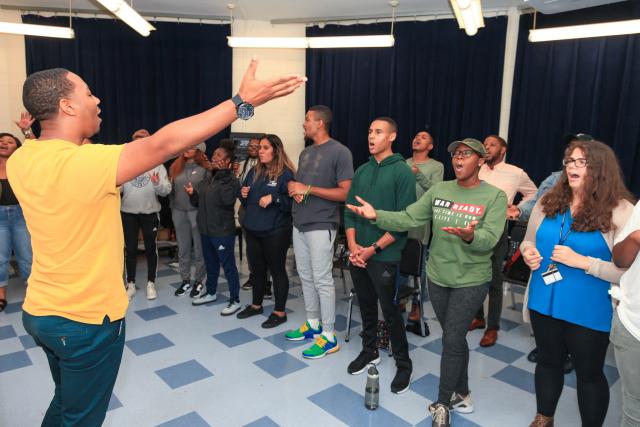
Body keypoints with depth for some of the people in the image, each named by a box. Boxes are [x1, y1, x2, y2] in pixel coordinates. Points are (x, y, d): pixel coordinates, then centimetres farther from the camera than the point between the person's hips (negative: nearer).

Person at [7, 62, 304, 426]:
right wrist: (242, 101, -30)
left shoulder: (20, 161, -3)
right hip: (88, 319, -8)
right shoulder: (83, 163, -29)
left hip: (41, 312, 8)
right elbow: (166, 144, -32)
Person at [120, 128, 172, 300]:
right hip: (128, 213, 1)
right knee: (130, 249, 10)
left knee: (151, 249, 9)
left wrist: (158, 184, -30)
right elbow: (117, 188, -3)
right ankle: (131, 284, 24)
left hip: (150, 213, -1)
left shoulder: (157, 164, -2)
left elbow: (167, 190, -10)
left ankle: (151, 283, 22)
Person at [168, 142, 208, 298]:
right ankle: (186, 281, 23)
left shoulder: (205, 168, -6)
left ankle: (199, 282, 16)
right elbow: (171, 189, 13)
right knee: (183, 249, 11)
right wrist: (173, 206, 12)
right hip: (179, 212, 5)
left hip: (198, 211, -4)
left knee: (199, 248, 4)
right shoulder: (176, 166, 8)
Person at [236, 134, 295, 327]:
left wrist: (273, 198, -26)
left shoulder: (286, 174, -11)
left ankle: (280, 312, 16)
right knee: (257, 269, 18)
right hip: (252, 229, 7)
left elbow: (292, 202, -17)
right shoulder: (254, 172, 12)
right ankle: (256, 305, 35)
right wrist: (243, 194, -1)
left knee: (277, 270, 4)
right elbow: (245, 200, 20)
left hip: (275, 232, -7)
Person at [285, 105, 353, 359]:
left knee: (322, 280, -3)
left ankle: (329, 337, 8)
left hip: (321, 226, -8)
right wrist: (293, 189, -4)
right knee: (306, 277, 14)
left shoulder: (340, 152, -10)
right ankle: (312, 324, 29)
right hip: (300, 224, 8)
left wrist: (308, 189, -17)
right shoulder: (306, 152, 15)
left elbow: (345, 193, -15)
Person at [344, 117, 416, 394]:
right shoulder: (362, 171, 9)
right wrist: (352, 244, -4)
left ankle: (403, 364, 21)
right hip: (357, 253, 5)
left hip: (384, 256, -5)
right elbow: (349, 209, 10)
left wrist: (373, 249, -14)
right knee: (366, 305, 17)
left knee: (390, 311, 3)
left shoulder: (402, 172, -8)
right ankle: (369, 351, 36)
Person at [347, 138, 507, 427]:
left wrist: (469, 236, -43)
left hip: (471, 281, -4)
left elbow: (489, 239, -21)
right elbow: (408, 219, -6)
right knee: (455, 338, 17)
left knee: (451, 340, 0)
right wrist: (377, 216, -21)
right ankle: (461, 393, 36)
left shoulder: (495, 196, -10)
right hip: (437, 276, 4)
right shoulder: (439, 190, 1)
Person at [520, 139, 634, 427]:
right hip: (544, 303, 5)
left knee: (589, 373, 14)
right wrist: (528, 253, -8)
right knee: (548, 361, 22)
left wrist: (583, 262, -25)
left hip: (589, 313, -4)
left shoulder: (620, 212, -14)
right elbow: (528, 242, 14)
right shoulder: (548, 202, 1)